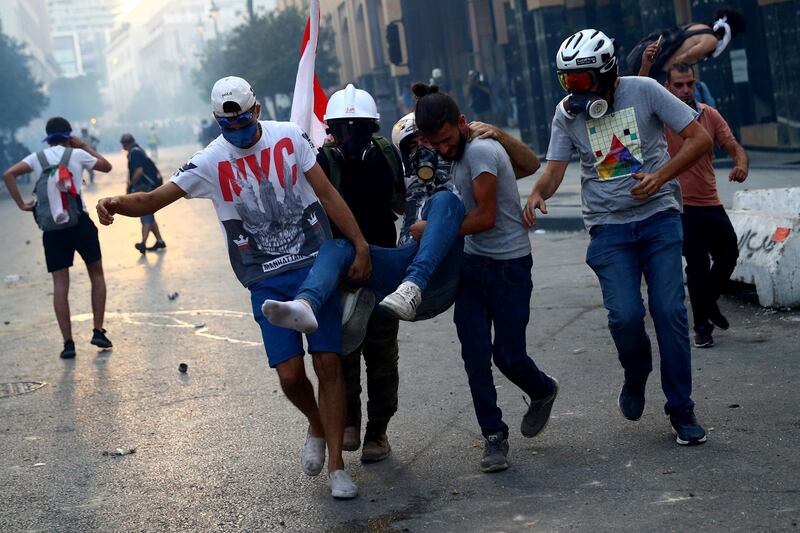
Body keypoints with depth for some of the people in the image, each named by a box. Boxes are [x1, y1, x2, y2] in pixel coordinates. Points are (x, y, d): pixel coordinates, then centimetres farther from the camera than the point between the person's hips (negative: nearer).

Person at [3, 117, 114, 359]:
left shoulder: (38, 158, 7)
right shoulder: (77, 154, 3)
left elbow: (8, 174, -5)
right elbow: (106, 166, 16)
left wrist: (22, 204, 0)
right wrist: (84, 146, 20)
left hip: (52, 230, 2)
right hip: (80, 223, -2)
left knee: (60, 285, 3)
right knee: (97, 275, 15)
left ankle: (68, 343, -1)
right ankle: (98, 332, 10)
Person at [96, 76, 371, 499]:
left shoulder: (289, 137, -2)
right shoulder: (211, 162, -4)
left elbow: (328, 194, 1)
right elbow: (154, 199, -10)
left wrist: (360, 245, -3)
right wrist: (118, 202, -32)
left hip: (315, 264, 0)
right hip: (267, 282, 0)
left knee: (328, 363, -3)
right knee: (290, 373, -6)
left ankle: (336, 466, 8)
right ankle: (317, 426, 28)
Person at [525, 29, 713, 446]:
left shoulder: (644, 91, -7)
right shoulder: (567, 113, 1)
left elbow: (699, 138, -5)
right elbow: (554, 169, -2)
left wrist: (661, 176, -18)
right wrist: (538, 193, -24)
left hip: (658, 216, -1)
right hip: (609, 227, 1)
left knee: (669, 313, -7)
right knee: (625, 315, -14)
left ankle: (681, 409, 7)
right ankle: (636, 377, 18)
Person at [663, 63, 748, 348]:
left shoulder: (710, 115, 3)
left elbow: (734, 146, 1)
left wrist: (742, 164, -21)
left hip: (710, 202, 5)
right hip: (680, 205, -4)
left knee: (728, 255, 10)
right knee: (698, 265, -6)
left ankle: (709, 301, 38)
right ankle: (702, 326, 9)